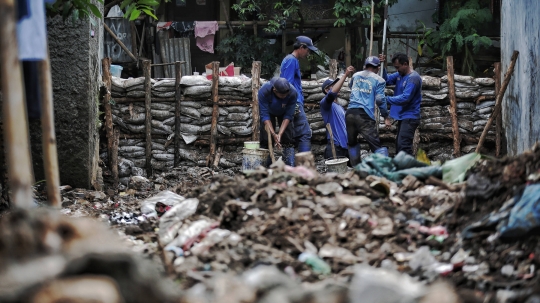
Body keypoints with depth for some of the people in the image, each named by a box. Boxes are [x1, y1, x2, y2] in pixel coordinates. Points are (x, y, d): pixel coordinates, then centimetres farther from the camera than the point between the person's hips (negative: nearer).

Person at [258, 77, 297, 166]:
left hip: (284, 112, 1)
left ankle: (290, 166, -9)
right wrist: (274, 134, -41)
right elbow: (265, 115, -35)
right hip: (269, 111, -1)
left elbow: (288, 115, -29)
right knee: (266, 138, -11)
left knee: (288, 138, -11)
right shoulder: (264, 91, -39)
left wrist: (280, 134, -36)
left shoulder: (293, 93, -36)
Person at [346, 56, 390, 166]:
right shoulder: (379, 80, 6)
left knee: (352, 143, 21)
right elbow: (380, 99, -3)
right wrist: (385, 115, 7)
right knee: (376, 146, -7)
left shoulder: (356, 75, 20)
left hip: (350, 113, 4)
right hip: (365, 115, -4)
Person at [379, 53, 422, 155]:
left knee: (404, 145, -17)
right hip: (402, 117, 10)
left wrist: (386, 99, -25)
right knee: (399, 145, 14)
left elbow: (405, 98, -25)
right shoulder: (400, 75, 10)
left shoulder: (413, 78, -18)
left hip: (410, 117, -10)